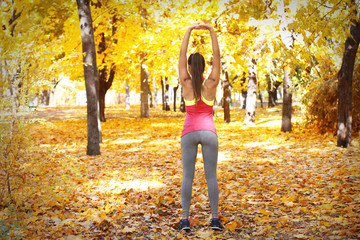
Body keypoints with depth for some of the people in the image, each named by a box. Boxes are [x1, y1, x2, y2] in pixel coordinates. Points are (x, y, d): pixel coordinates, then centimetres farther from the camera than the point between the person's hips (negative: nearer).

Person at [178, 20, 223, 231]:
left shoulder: (186, 84, -5)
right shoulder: (211, 84, -4)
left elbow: (181, 55, -4)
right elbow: (217, 56, -2)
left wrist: (189, 31, -3)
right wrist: (212, 31, -4)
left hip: (189, 133, 0)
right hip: (208, 132, 0)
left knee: (188, 176, 2)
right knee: (211, 176, 3)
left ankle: (186, 220, -1)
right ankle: (215, 219, 3)